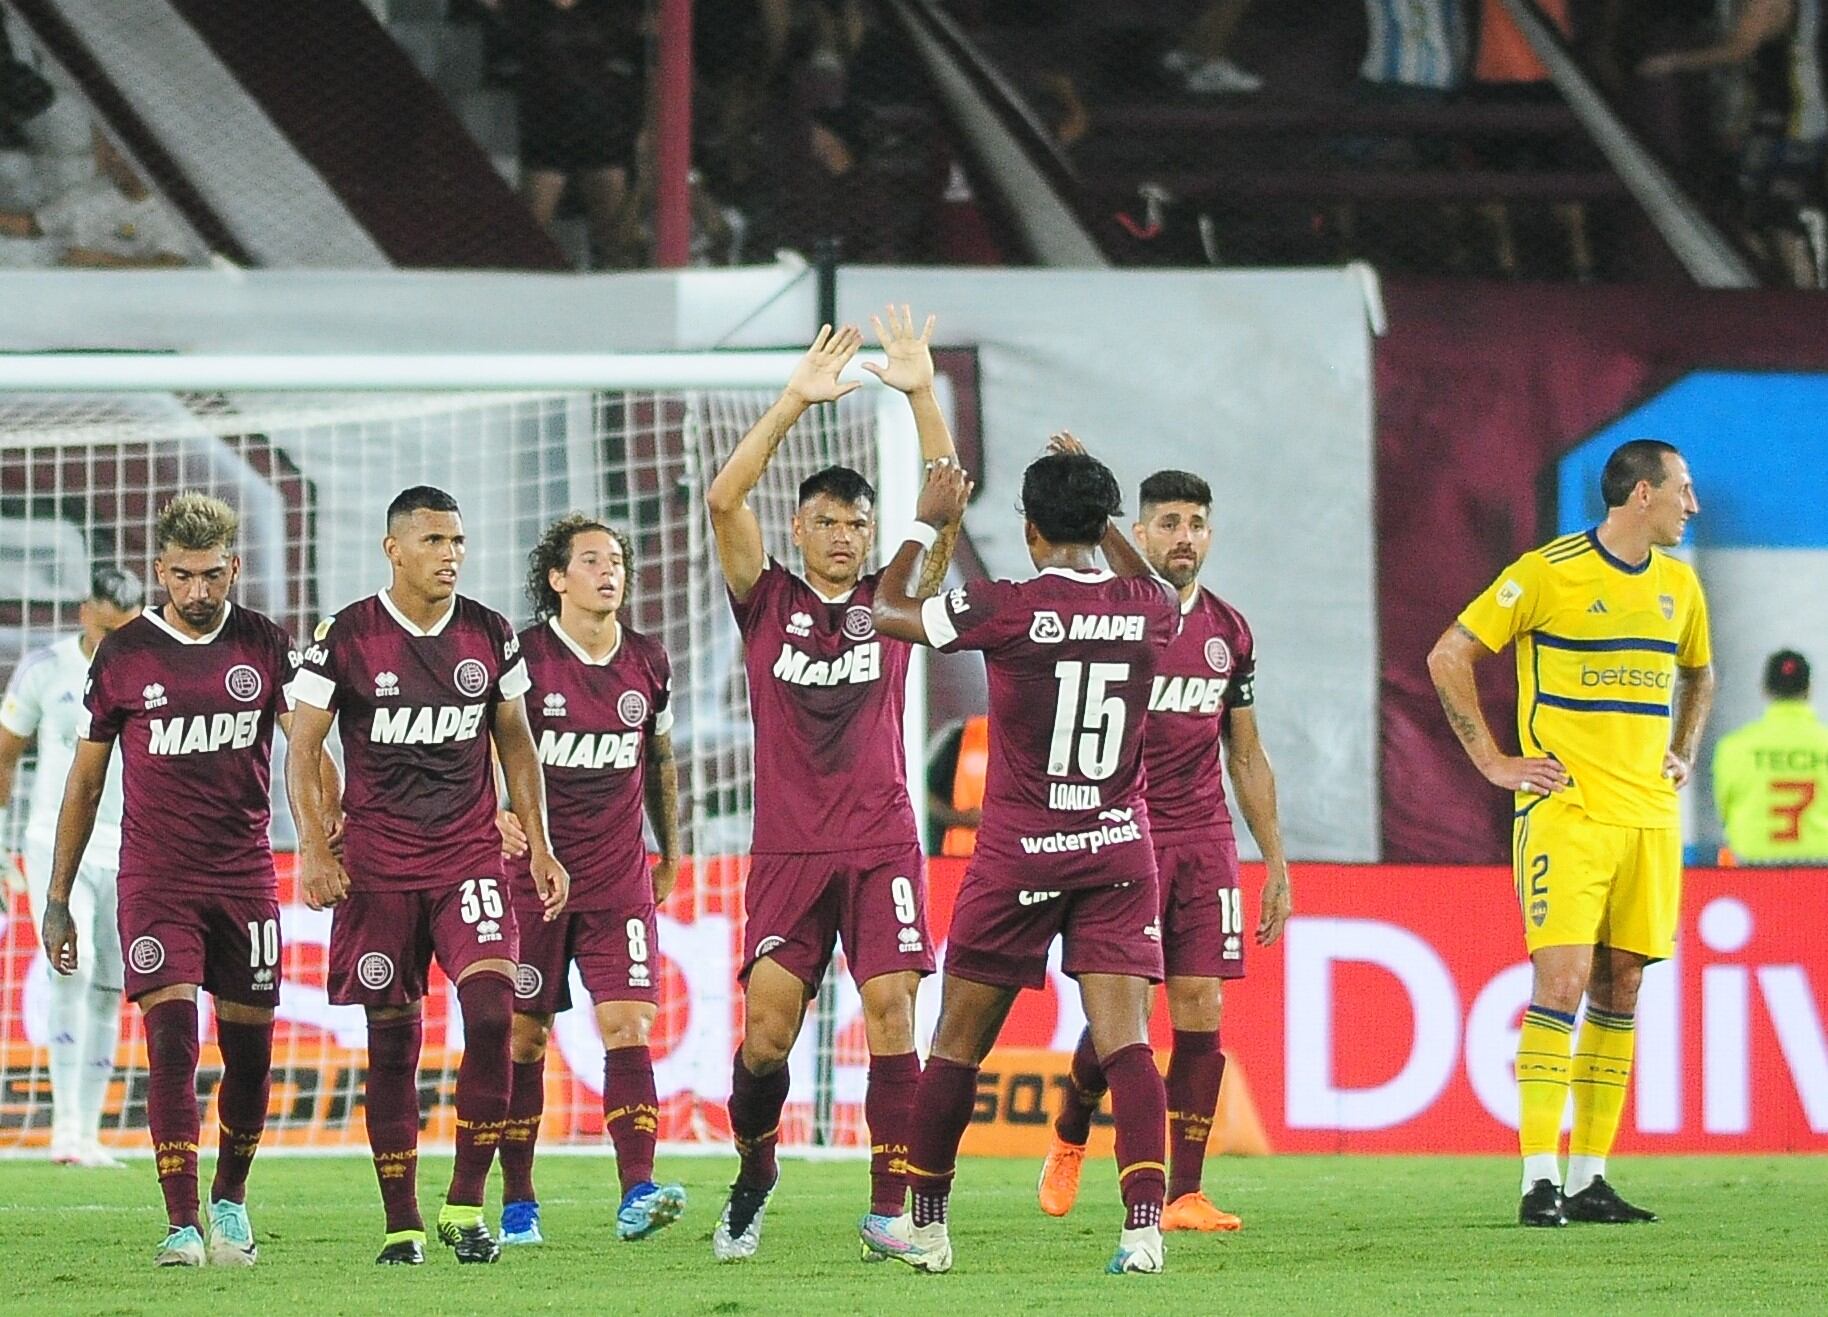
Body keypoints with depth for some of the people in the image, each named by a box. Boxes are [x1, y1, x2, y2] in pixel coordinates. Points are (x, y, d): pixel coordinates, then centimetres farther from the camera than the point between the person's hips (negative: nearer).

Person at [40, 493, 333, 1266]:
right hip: (154, 879, -1)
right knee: (171, 1041, -13)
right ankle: (182, 1225, -13)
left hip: (245, 876, 1)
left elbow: (309, 748, -5)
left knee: (249, 1049, 5)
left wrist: (330, 843, -22)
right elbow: (85, 782, 9)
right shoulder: (123, 656, 2)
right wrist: (57, 900, 7)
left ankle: (230, 1201, 27)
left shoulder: (266, 646, 3)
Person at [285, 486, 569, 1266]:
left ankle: (465, 1205, -7)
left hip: (469, 855, 2)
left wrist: (539, 845, 13)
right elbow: (302, 751, -1)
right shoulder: (345, 638, -4)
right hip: (378, 864, -2)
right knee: (392, 1042, 2)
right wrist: (312, 850, -12)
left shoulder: (491, 636, 6)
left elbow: (515, 743, 17)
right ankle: (401, 1224, 10)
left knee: (492, 1010, -17)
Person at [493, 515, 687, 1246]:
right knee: (524, 1039, 2)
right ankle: (517, 1201, 11)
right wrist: (494, 814, -19)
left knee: (628, 1027, -10)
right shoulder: (523, 657, -6)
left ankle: (637, 1192, -16)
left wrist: (670, 852, 24)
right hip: (532, 872, -2)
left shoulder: (647, 662, 7)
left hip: (619, 876, 3)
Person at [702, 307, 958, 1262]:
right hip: (787, 850, 0)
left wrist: (922, 397, -13)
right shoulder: (768, 600, 6)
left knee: (891, 1018, -11)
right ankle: (752, 1177, 16)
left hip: (882, 846, 0)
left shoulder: (890, 602, 8)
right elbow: (724, 501, -8)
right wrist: (795, 402, -15)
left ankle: (891, 1207, -6)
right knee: (764, 1031, -8)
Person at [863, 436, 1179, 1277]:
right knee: (1126, 1043, -5)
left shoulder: (1010, 609, -14)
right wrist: (1100, 512, 32)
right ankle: (1144, 1224, -20)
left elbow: (888, 611, 2)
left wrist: (927, 522, 14)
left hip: (1019, 857, -3)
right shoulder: (1148, 610, -2)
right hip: (1120, 852, 3)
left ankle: (924, 1224, 20)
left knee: (957, 1046, 10)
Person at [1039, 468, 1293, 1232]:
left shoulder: (1228, 632, 11)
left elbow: (1247, 756, 18)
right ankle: (1069, 1136, 22)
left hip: (1205, 840, 4)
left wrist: (1276, 861, 16)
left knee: (1200, 1012, -4)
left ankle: (1184, 1195, -2)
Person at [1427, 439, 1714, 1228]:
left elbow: (1698, 673, 32)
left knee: (1620, 990, 5)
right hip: (1566, 811, -6)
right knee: (1562, 979, -13)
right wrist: (1494, 762, -6)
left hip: (1649, 813, 6)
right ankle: (1539, 1181, -13)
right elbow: (1448, 656, -4)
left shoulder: (1678, 585, 13)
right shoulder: (1548, 573, -7)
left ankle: (1589, 1178, 10)